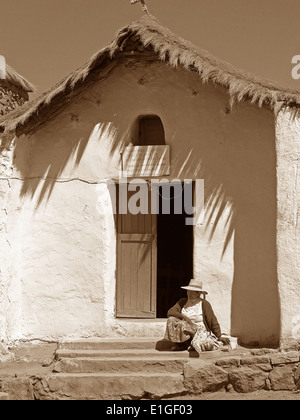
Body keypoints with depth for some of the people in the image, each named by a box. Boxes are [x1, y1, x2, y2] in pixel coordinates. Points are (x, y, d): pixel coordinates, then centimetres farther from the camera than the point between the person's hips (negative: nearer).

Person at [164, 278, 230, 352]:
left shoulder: (204, 304, -6)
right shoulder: (182, 302, 6)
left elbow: (213, 322, -5)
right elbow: (170, 312, -4)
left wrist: (219, 337, -9)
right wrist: (183, 316, -21)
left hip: (199, 329, -4)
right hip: (186, 330, 4)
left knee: (199, 344, -38)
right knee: (172, 320, -22)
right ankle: (178, 344, -11)